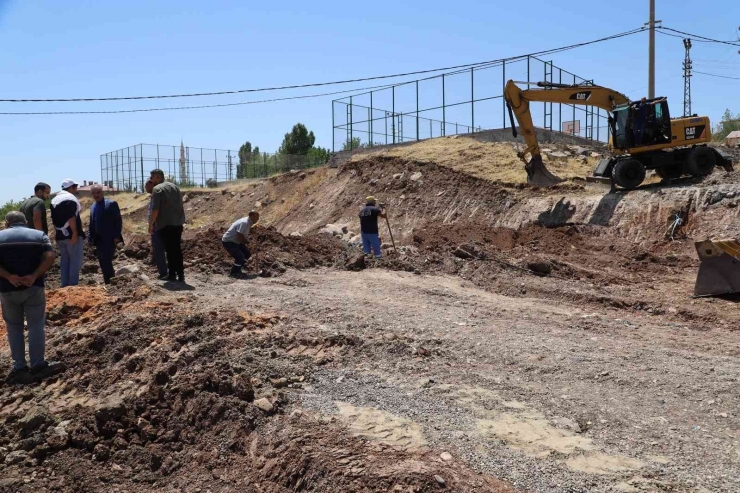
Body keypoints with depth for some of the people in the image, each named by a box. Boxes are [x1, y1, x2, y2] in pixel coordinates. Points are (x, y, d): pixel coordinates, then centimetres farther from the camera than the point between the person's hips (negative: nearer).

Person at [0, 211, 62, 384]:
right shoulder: (39, 234, 5)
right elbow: (50, 257, -10)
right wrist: (34, 276, -16)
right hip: (34, 287, 0)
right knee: (36, 326, 8)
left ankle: (19, 369, 14)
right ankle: (38, 366, 10)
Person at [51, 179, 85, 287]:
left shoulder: (54, 200, 16)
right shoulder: (70, 198, -10)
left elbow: (54, 219, 16)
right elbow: (71, 217, -20)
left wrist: (58, 232, 20)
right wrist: (75, 233, -20)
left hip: (60, 236, 8)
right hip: (72, 235, -8)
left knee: (65, 260, 13)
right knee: (75, 260, -4)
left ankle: (65, 285, 13)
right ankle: (73, 285, -7)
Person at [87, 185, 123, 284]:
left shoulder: (111, 204, -5)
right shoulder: (92, 207, 16)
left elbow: (118, 221, -9)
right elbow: (92, 224, 19)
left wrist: (116, 236, -15)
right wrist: (90, 238, 11)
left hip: (109, 239, -7)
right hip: (98, 240, 7)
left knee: (106, 262, -13)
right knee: (103, 263, 7)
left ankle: (111, 283, -7)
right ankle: (108, 283, 15)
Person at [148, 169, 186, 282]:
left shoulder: (157, 189, -9)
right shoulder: (174, 186, 14)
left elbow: (155, 210, -15)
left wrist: (151, 224, -5)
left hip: (166, 224, -6)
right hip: (178, 223, 6)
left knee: (170, 249, 0)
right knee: (177, 249, 11)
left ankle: (172, 274, 4)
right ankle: (180, 274, 10)